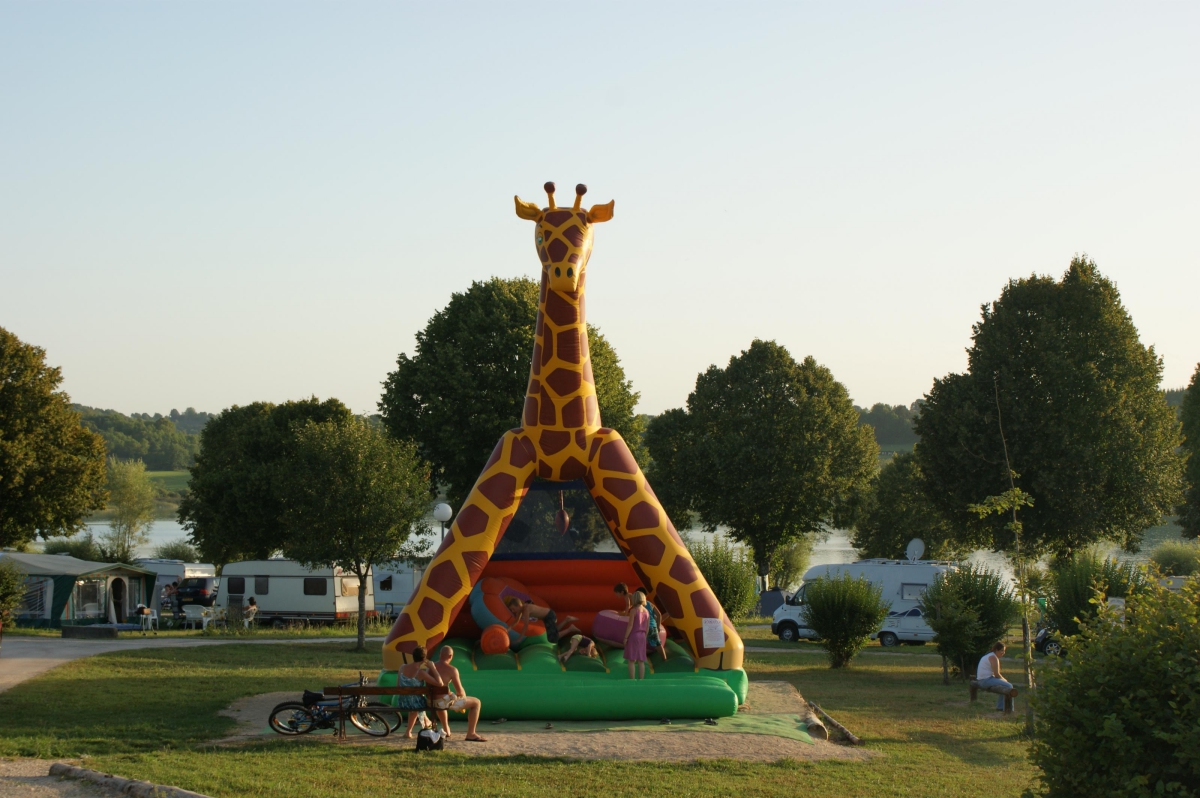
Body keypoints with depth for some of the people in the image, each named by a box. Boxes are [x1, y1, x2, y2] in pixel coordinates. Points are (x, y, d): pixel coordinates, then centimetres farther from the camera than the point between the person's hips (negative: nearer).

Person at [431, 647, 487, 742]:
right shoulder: (452, 670, -11)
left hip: (432, 702, 7)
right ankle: (471, 734, 7)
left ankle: (446, 730, 47)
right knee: (476, 702, 8)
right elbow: (460, 691, -12)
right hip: (446, 702, -7)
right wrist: (463, 696, 13)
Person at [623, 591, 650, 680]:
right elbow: (647, 627, 9)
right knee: (641, 661, 6)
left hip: (632, 636, -6)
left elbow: (630, 625, -16)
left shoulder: (633, 610, -13)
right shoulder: (646, 611, 7)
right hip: (641, 637, 6)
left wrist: (625, 638, -11)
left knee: (631, 660, -3)